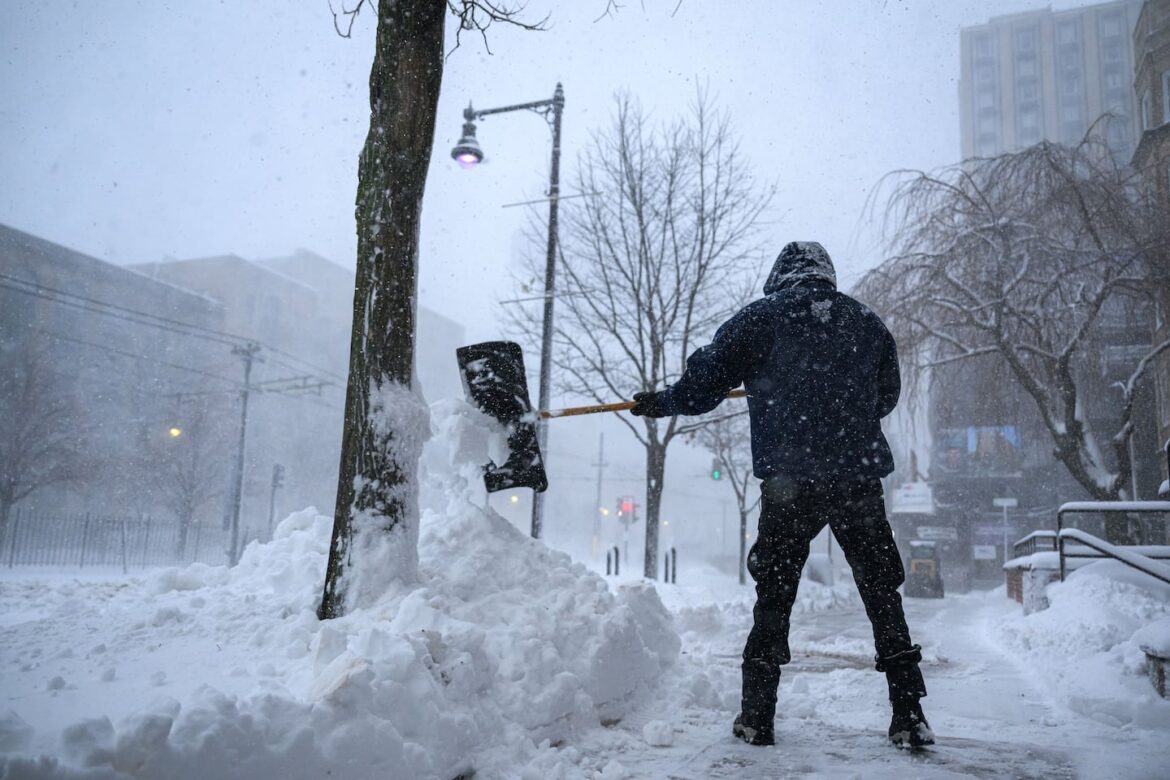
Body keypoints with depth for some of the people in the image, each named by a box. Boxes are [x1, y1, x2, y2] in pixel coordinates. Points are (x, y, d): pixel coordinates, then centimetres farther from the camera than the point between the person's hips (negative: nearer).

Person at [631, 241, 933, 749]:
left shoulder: (760, 317, 3)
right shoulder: (869, 324, 13)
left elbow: (705, 378, 4)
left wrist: (661, 402, 22)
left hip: (789, 482, -2)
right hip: (860, 478, 2)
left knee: (774, 595, 9)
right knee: (882, 593, 12)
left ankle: (757, 716, 13)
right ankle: (908, 717, 13)